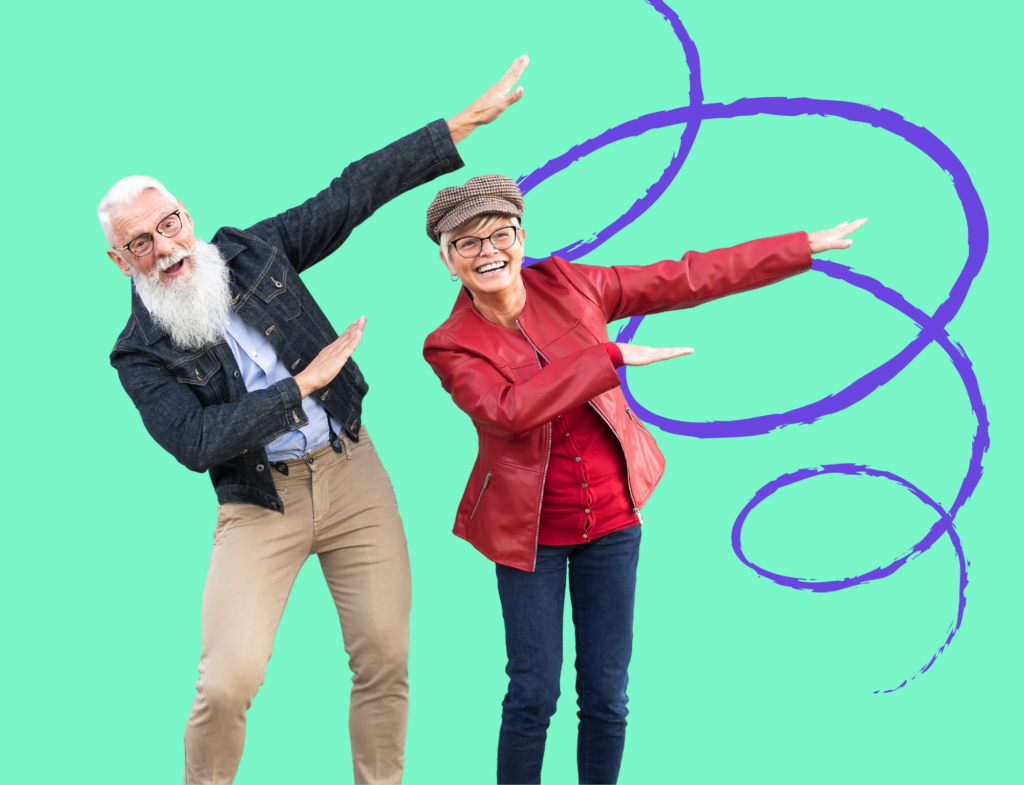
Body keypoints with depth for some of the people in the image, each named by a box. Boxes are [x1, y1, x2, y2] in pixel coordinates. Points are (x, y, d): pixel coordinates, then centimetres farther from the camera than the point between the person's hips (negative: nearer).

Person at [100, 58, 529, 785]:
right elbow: (196, 443, -19)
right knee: (227, 683, -16)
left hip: (352, 473, 3)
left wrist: (466, 123, 2)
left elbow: (355, 192, 4)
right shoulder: (141, 355, -5)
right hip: (259, 503, -3)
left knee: (386, 662, 1)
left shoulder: (253, 252, 4)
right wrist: (303, 384, -16)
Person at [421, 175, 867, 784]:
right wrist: (612, 356, -30)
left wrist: (803, 247, 2)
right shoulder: (451, 347, -12)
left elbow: (688, 279, 0)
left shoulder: (566, 285, -5)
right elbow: (511, 410, -30)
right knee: (533, 698, 1)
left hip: (611, 517, 2)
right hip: (530, 531, -2)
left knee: (606, 698, 6)